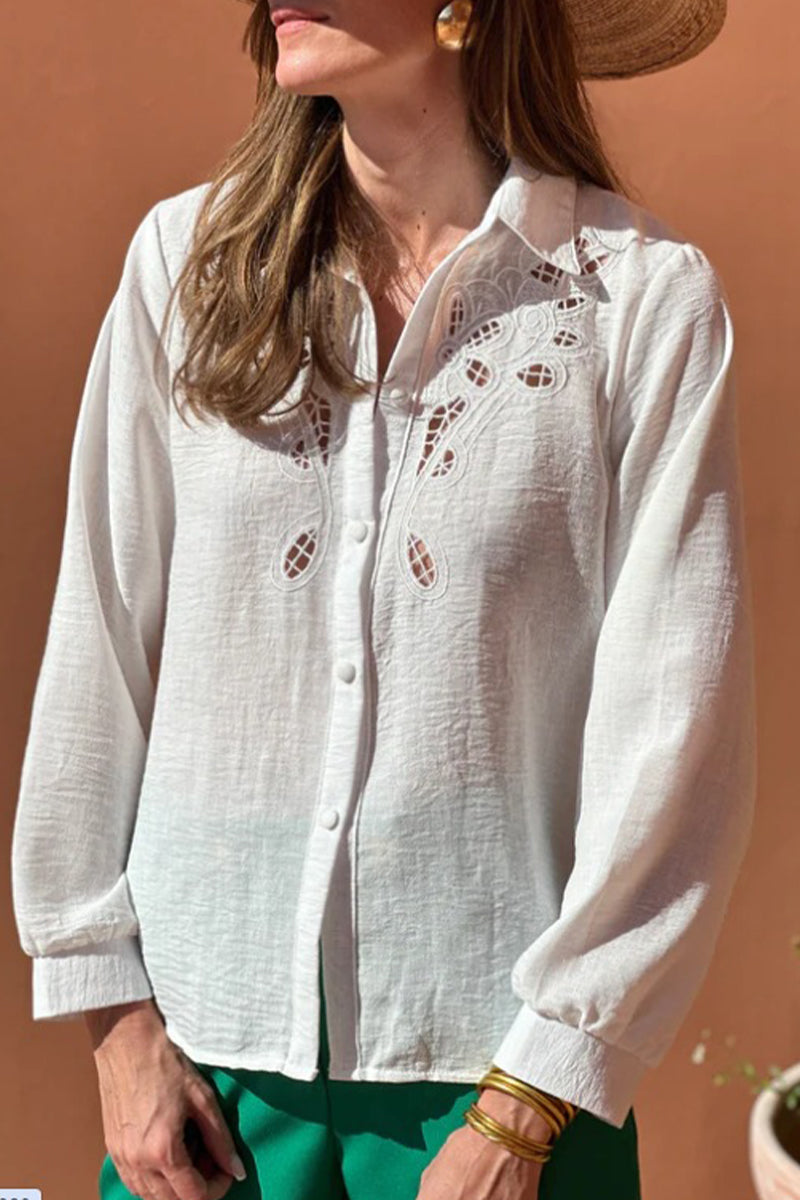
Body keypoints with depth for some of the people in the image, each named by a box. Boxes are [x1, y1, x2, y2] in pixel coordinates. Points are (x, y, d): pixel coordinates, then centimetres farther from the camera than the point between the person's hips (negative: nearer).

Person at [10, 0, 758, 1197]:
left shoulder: (648, 299, -9)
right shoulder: (187, 258, -1)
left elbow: (674, 737, -9)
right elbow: (97, 649, 1)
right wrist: (118, 1017, 0)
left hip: (494, 1047, -2)